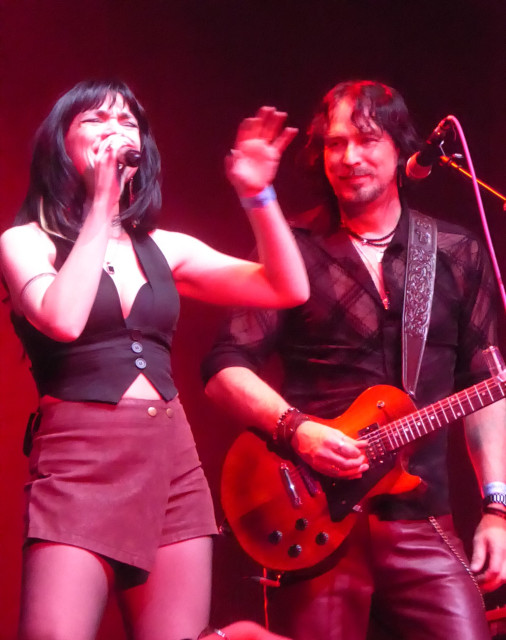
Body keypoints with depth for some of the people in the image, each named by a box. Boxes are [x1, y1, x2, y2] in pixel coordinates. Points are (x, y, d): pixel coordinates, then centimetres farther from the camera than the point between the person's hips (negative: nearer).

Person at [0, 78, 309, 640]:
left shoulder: (164, 249, 15)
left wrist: (257, 194, -4)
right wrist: (101, 205, -9)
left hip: (174, 464, 4)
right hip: (78, 464, -4)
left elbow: (288, 290, 9)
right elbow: (63, 320, -17)